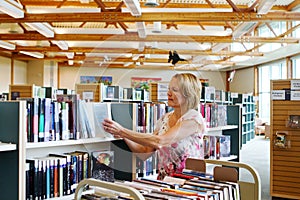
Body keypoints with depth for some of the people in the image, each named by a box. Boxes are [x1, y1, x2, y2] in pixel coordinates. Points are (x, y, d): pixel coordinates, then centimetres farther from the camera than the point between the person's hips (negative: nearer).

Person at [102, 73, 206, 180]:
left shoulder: (194, 119, -12)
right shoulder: (165, 119, 9)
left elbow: (159, 142, -23)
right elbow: (145, 151, 5)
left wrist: (122, 131, -22)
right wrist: (123, 136, -9)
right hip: (163, 181, 5)